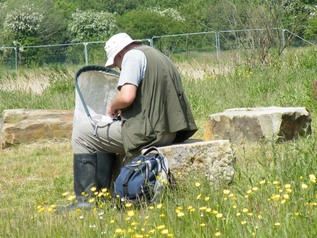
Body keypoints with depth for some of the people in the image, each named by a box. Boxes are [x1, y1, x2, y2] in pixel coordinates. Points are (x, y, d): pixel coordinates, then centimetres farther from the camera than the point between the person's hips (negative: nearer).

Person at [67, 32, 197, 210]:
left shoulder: (133, 56, -7)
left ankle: (85, 200, 0)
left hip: (148, 132, -10)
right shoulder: (158, 56, 22)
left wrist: (113, 107, -1)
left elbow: (127, 97, -22)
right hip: (169, 131, 10)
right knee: (103, 139, 28)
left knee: (82, 135, 2)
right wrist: (123, 111, 19)